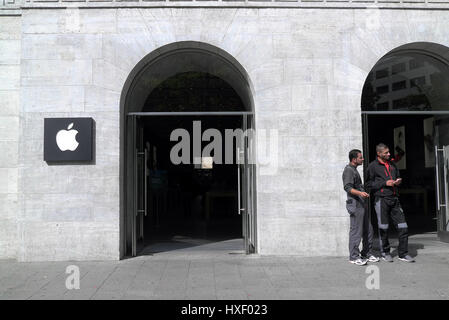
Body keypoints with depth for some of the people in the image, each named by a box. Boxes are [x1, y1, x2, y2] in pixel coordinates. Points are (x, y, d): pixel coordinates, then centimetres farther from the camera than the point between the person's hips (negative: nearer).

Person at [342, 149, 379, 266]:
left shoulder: (354, 169, 21)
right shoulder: (348, 170, -11)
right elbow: (348, 187, -23)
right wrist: (360, 193, -36)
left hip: (362, 204, 10)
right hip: (355, 204, -10)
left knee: (368, 230, 12)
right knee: (356, 231, -7)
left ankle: (366, 253, 22)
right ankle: (354, 256, 0)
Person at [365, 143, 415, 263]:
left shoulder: (392, 164, 17)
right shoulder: (373, 166, -2)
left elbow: (398, 176, 30)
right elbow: (368, 185, -5)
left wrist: (398, 181, 6)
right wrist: (385, 183, -13)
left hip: (394, 199, 5)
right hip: (381, 200, -5)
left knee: (403, 227, 2)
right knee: (383, 228, 2)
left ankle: (403, 253, 12)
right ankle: (385, 253, 17)